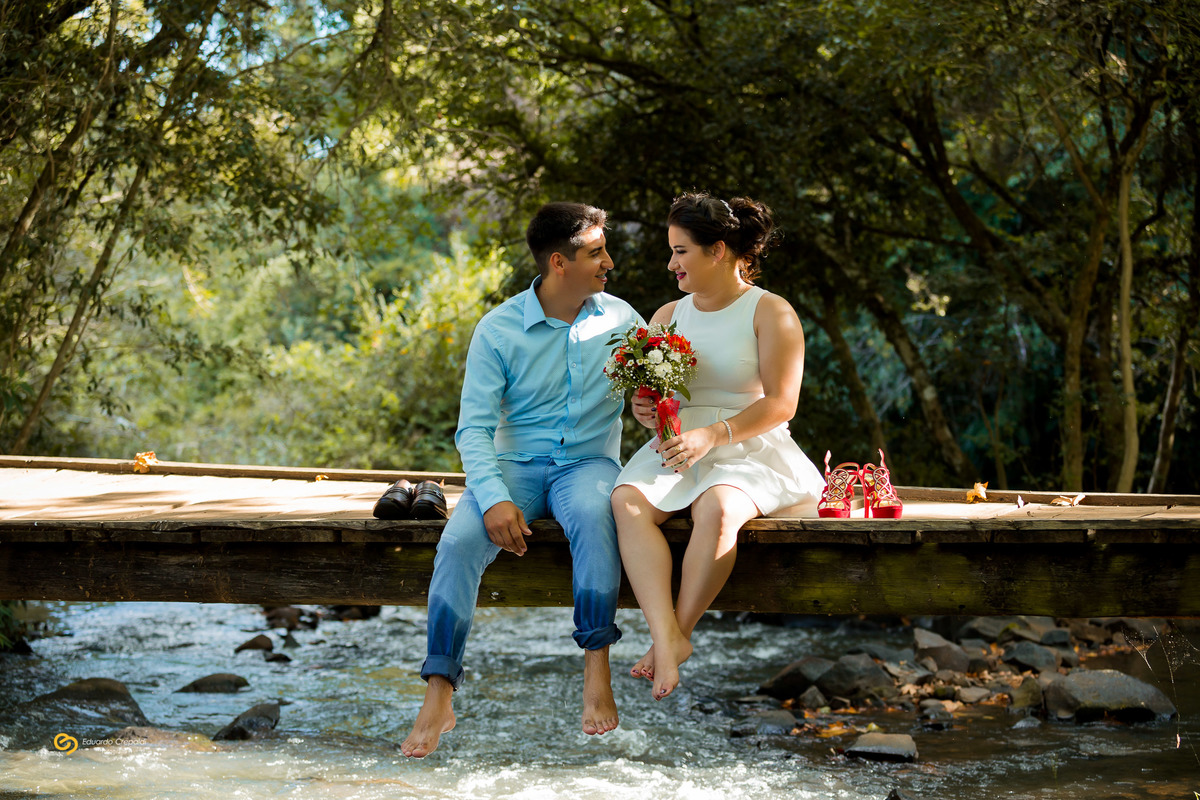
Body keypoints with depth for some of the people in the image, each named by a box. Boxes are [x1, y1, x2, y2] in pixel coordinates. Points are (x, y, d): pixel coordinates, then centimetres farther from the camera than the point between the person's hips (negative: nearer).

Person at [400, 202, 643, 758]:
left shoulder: (620, 319, 5)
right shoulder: (498, 330, -2)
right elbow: (474, 427, -7)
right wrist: (494, 498, -24)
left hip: (588, 462, 0)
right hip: (517, 463, 0)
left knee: (594, 515, -37)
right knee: (460, 539, -29)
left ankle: (596, 671, -29)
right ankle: (437, 700, -27)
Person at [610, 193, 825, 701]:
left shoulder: (770, 312, 0)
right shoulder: (668, 316, 17)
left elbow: (780, 404, -8)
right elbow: (647, 391, 21)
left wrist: (711, 435, -20)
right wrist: (643, 409, -5)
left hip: (748, 450, -4)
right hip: (676, 448, 5)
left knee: (717, 508, -38)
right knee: (628, 499, -29)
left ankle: (678, 631, -25)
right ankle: (665, 636, -39)